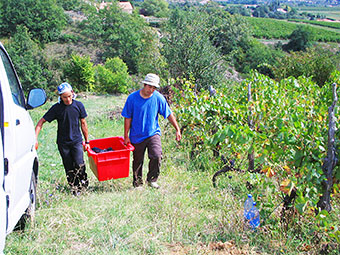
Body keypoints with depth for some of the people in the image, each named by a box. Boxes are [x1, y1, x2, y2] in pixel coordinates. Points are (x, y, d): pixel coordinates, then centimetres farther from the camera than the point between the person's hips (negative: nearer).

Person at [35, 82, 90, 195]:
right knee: (69, 168, 7)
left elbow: (83, 123, 7)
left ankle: (82, 183, 11)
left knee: (79, 164, -14)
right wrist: (35, 139, -15)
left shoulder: (78, 105, -4)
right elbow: (41, 122, -4)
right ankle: (74, 187, 24)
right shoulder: (56, 108, -8)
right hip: (63, 143, 0)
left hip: (76, 140, 0)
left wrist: (87, 141, 10)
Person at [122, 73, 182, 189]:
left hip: (153, 133, 0)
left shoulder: (158, 98, -5)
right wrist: (126, 136, -1)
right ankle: (137, 183, 31)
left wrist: (177, 130, 1)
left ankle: (152, 179, 2)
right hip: (137, 136, 0)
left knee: (156, 156, -19)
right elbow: (128, 118, -2)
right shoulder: (133, 97, -8)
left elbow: (169, 114, 3)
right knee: (137, 161, 10)